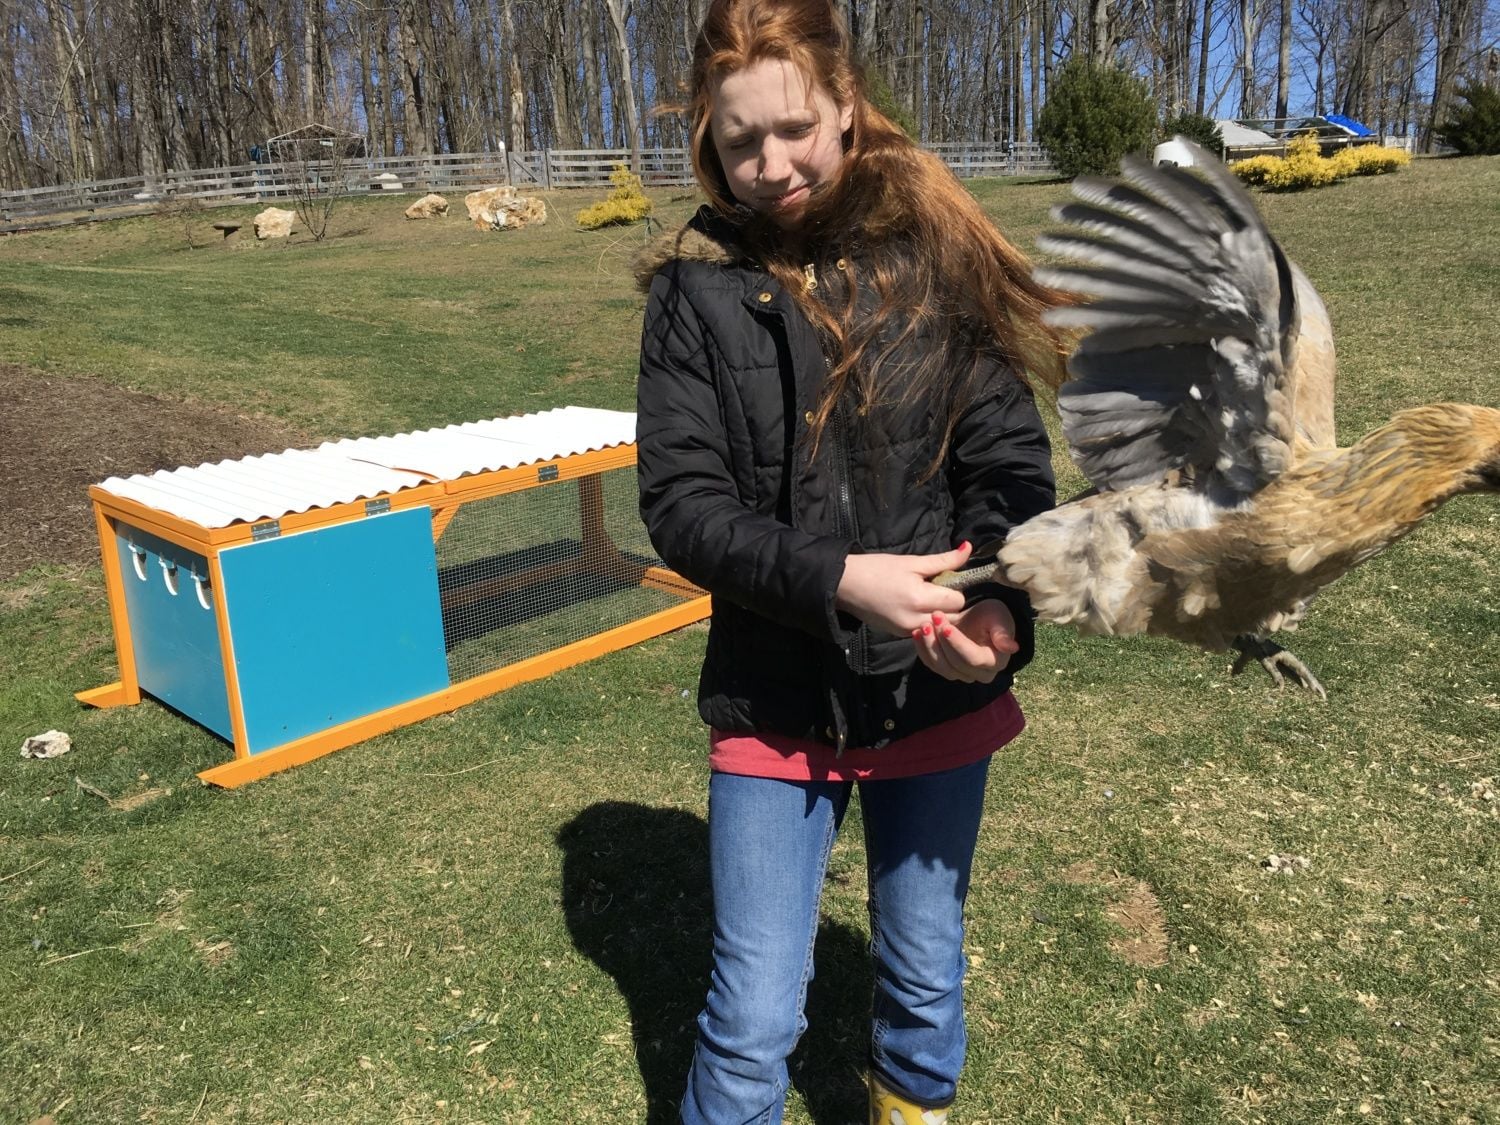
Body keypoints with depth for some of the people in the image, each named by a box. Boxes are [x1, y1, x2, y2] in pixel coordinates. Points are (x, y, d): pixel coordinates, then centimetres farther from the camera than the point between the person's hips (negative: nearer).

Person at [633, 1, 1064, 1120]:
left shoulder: (935, 253, -4)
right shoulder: (698, 288, -5)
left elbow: (1013, 466, -5)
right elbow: (682, 504, -11)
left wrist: (1000, 605, -24)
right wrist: (838, 578, -26)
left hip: (938, 693, 2)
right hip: (774, 704, -1)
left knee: (927, 980, 20)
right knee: (755, 1018, 6)